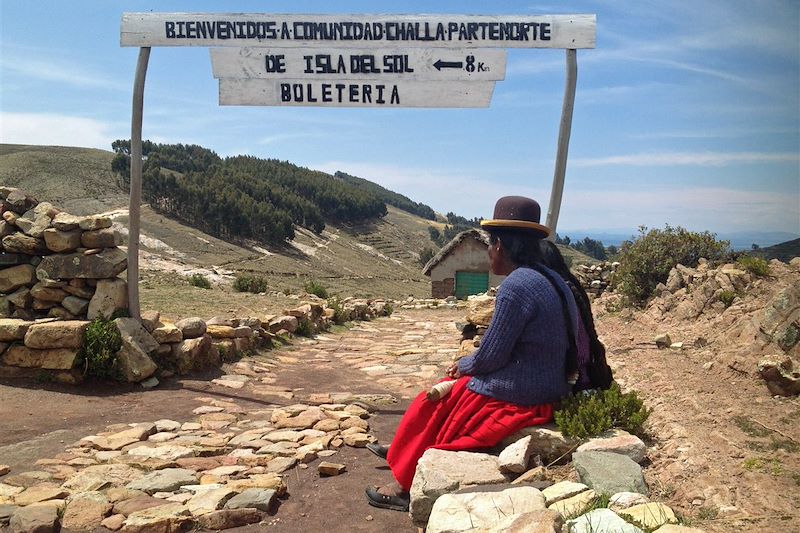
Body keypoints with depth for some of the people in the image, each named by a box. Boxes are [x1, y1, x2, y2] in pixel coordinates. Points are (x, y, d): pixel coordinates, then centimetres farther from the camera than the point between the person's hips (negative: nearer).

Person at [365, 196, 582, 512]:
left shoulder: (516, 286, -23)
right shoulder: (552, 280, 6)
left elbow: (490, 357, -20)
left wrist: (462, 366, 0)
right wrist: (468, 365, 12)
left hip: (515, 399, -9)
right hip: (544, 388, 9)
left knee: (431, 406, 7)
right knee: (448, 389, 20)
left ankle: (406, 486, 19)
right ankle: (405, 451, 32)